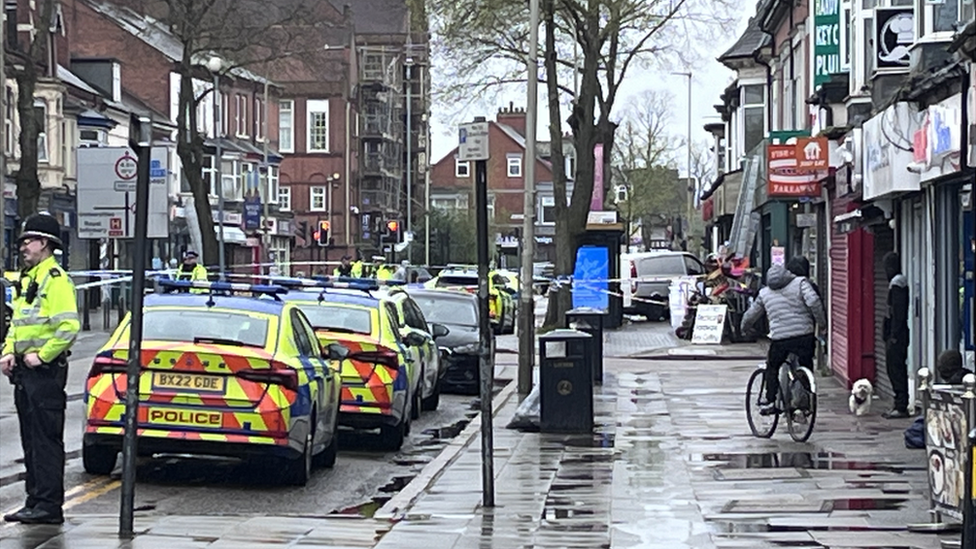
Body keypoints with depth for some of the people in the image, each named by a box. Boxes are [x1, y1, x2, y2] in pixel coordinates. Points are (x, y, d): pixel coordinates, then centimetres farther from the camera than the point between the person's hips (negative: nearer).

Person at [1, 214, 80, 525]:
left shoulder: (56, 280, -12)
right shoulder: (26, 280, 18)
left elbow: (68, 327, -22)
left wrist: (42, 355, -17)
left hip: (45, 371, -10)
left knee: (46, 439, -8)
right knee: (31, 439, 12)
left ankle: (50, 506, -6)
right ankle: (35, 501, 17)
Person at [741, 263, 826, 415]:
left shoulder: (764, 293, 17)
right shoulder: (800, 283, 7)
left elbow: (750, 316, 27)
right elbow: (813, 301, -10)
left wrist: (744, 328, 47)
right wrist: (822, 322, 0)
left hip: (779, 338, 2)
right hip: (804, 335, -2)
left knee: (772, 368, 22)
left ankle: (770, 402, 15)